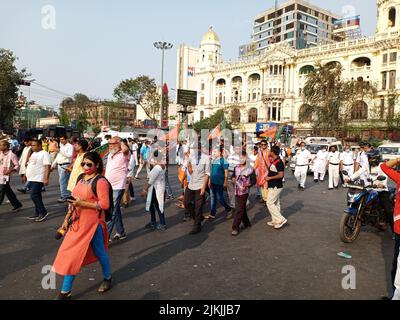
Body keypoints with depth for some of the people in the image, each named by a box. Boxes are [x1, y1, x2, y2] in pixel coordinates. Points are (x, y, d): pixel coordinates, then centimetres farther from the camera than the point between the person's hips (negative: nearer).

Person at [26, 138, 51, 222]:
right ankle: (38, 213, 19)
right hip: (31, 179, 9)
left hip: (38, 179, -9)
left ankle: (43, 212, -3)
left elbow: (47, 167, -19)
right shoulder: (33, 154, 17)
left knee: (34, 196, -13)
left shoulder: (44, 154, -11)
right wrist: (25, 175, 22)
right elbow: (29, 165, 25)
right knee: (36, 196, 12)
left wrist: (46, 179, -25)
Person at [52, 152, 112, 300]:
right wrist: (67, 219, 13)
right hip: (77, 222, 7)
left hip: (93, 223, -7)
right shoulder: (81, 178, 7)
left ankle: (107, 278, 38)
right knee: (70, 253, 8)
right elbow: (74, 201, 15)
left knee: (99, 252, 11)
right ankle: (65, 291, 21)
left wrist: (83, 204, -24)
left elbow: (105, 204, -21)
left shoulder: (100, 182, -16)